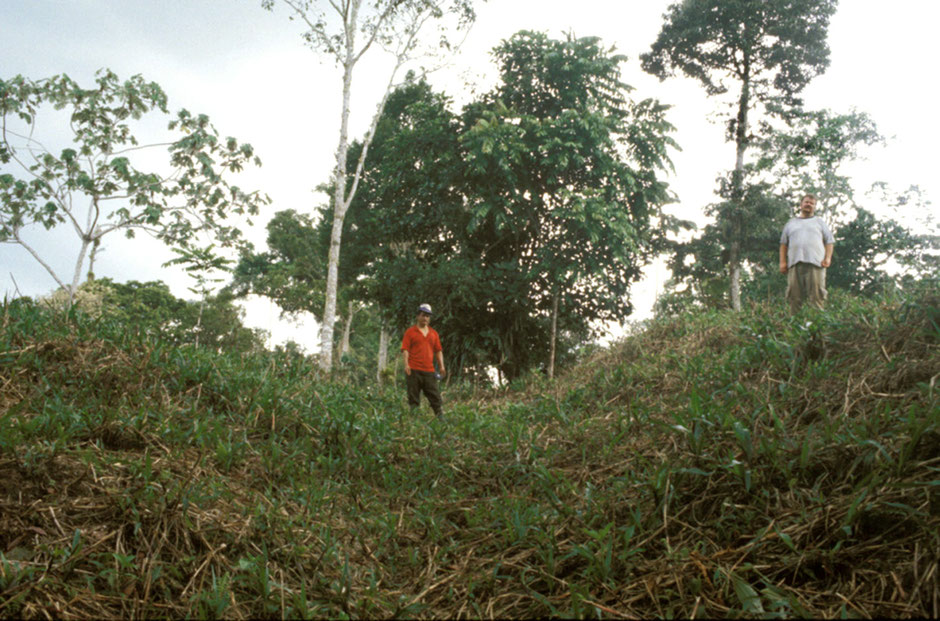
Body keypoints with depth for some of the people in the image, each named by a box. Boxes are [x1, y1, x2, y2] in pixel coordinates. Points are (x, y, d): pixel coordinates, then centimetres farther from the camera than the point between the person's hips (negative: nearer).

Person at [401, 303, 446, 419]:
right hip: (414, 370, -3)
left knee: (435, 396, 0)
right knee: (413, 398, -1)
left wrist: (441, 366, 7)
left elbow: (438, 350, 18)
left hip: (429, 370, 4)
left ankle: (441, 417, 0)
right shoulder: (410, 332, 5)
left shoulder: (433, 333, 17)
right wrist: (406, 364, -15)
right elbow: (405, 349, -2)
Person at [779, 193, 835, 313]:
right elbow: (783, 243, 18)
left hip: (815, 263, -1)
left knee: (816, 294, -10)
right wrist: (782, 262, 6)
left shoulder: (819, 221, 22)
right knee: (794, 296, -5)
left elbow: (829, 241, 15)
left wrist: (828, 258, -1)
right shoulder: (791, 222, 24)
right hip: (795, 263, 1)